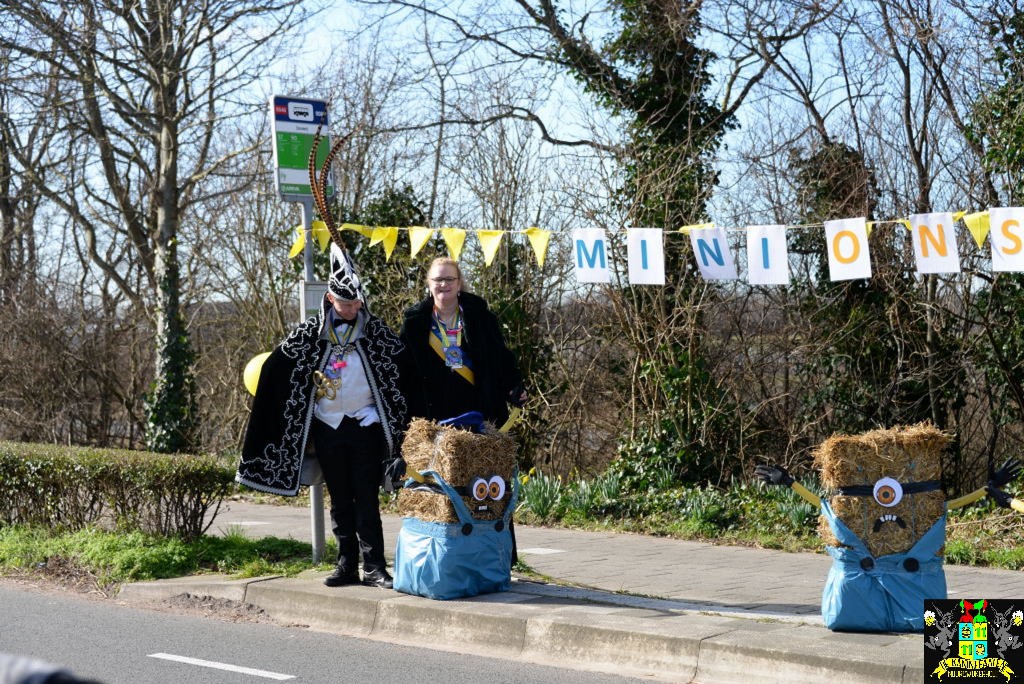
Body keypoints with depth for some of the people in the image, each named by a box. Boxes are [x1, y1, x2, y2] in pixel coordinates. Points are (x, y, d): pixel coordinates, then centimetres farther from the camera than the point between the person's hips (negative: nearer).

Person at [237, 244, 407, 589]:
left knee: (366, 500, -3)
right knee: (340, 501, 8)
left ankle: (374, 567, -2)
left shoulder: (376, 332, 1)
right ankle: (346, 565, 14)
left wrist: (401, 425, -1)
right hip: (327, 427, 2)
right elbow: (274, 370, 7)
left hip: (365, 427, -2)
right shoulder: (309, 334, 2)